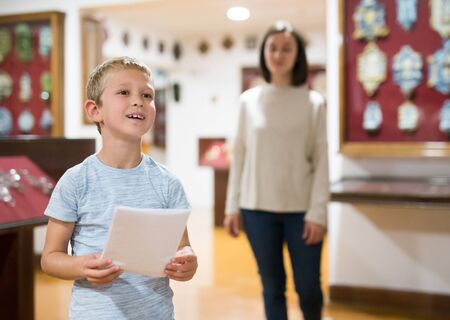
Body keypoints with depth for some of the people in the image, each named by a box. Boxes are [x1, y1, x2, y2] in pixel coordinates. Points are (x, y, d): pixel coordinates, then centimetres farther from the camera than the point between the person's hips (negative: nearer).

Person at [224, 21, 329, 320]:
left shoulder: (313, 103, 0)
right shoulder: (249, 101, 5)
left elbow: (321, 160, -3)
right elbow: (239, 155, 7)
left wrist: (317, 212, -10)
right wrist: (232, 206, 4)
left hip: (301, 209, -1)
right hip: (257, 209, 2)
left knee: (308, 286, 2)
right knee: (272, 286, 8)